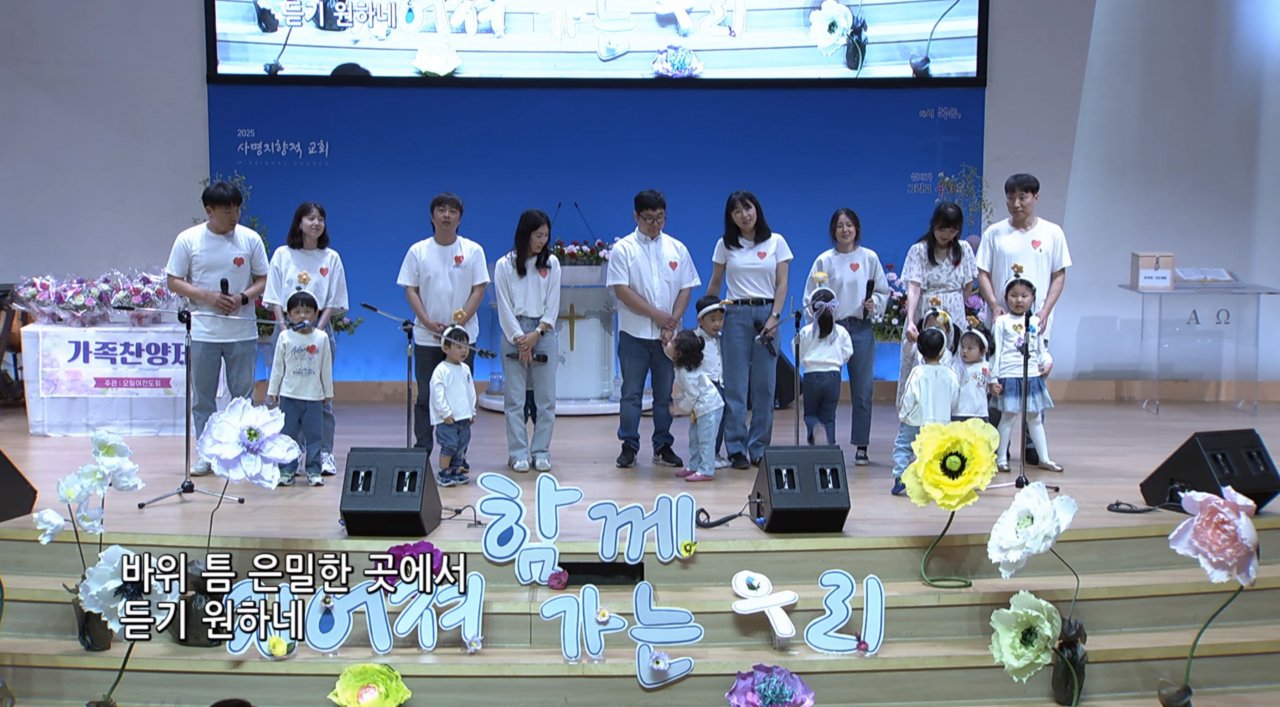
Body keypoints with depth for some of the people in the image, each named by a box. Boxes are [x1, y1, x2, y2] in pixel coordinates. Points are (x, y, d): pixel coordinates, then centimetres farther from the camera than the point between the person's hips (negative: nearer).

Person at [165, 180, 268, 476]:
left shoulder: (250, 239, 0)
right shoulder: (188, 240, -2)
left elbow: (263, 280, 5)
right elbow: (174, 282, 1)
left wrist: (243, 298, -14)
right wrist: (207, 297, -14)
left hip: (242, 332, 1)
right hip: (204, 332, 0)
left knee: (243, 395, 6)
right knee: (203, 397, 6)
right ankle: (206, 454, 16)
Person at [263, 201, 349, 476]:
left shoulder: (331, 257, 6)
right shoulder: (282, 255, 6)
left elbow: (334, 302, 5)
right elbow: (274, 298, 4)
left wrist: (318, 328, -8)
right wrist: (285, 328, -7)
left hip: (319, 329, 0)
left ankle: (324, 454, 2)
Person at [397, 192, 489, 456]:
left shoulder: (473, 250, 2)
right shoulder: (418, 251, 3)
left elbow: (478, 290, -1)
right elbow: (410, 289, 1)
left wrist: (460, 321, -13)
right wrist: (428, 323, -12)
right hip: (426, 338, 0)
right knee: (425, 396, 2)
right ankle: (421, 451, 8)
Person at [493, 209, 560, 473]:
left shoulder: (551, 263, 5)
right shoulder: (505, 265, 0)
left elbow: (553, 305, 3)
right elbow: (504, 306, -1)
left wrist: (536, 334, -8)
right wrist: (519, 338, -8)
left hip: (544, 331, 2)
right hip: (514, 332, -2)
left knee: (546, 397, 1)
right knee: (514, 397, -1)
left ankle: (541, 452, 9)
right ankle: (518, 453, 5)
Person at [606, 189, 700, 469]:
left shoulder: (677, 249, 7)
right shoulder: (623, 249, -3)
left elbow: (686, 289, 5)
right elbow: (621, 290, -10)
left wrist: (673, 322, -8)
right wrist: (657, 315, -12)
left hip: (667, 334, 3)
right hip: (634, 334, -3)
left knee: (665, 393, 8)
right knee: (631, 393, 2)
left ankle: (663, 447, 16)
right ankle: (629, 447, 9)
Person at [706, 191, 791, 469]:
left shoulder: (776, 242, 4)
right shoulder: (725, 245, 6)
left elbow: (782, 283, 2)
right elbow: (715, 283, 12)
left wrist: (774, 317, -8)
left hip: (767, 313, 0)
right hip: (736, 314, 0)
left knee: (764, 386, 2)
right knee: (735, 385, -3)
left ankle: (759, 449, 10)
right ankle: (736, 449, 2)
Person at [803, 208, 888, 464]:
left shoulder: (869, 258, 8)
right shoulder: (824, 260, 5)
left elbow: (884, 291, 11)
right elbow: (811, 298, 5)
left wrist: (874, 304, -9)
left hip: (861, 329, 1)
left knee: (863, 389, 1)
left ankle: (861, 447, 9)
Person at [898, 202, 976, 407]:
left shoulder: (964, 250, 5)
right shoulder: (919, 250, -5)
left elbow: (968, 288, 11)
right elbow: (913, 288, -14)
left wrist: (953, 309, 4)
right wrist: (910, 321, -25)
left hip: (954, 318, 2)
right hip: (924, 317, -2)